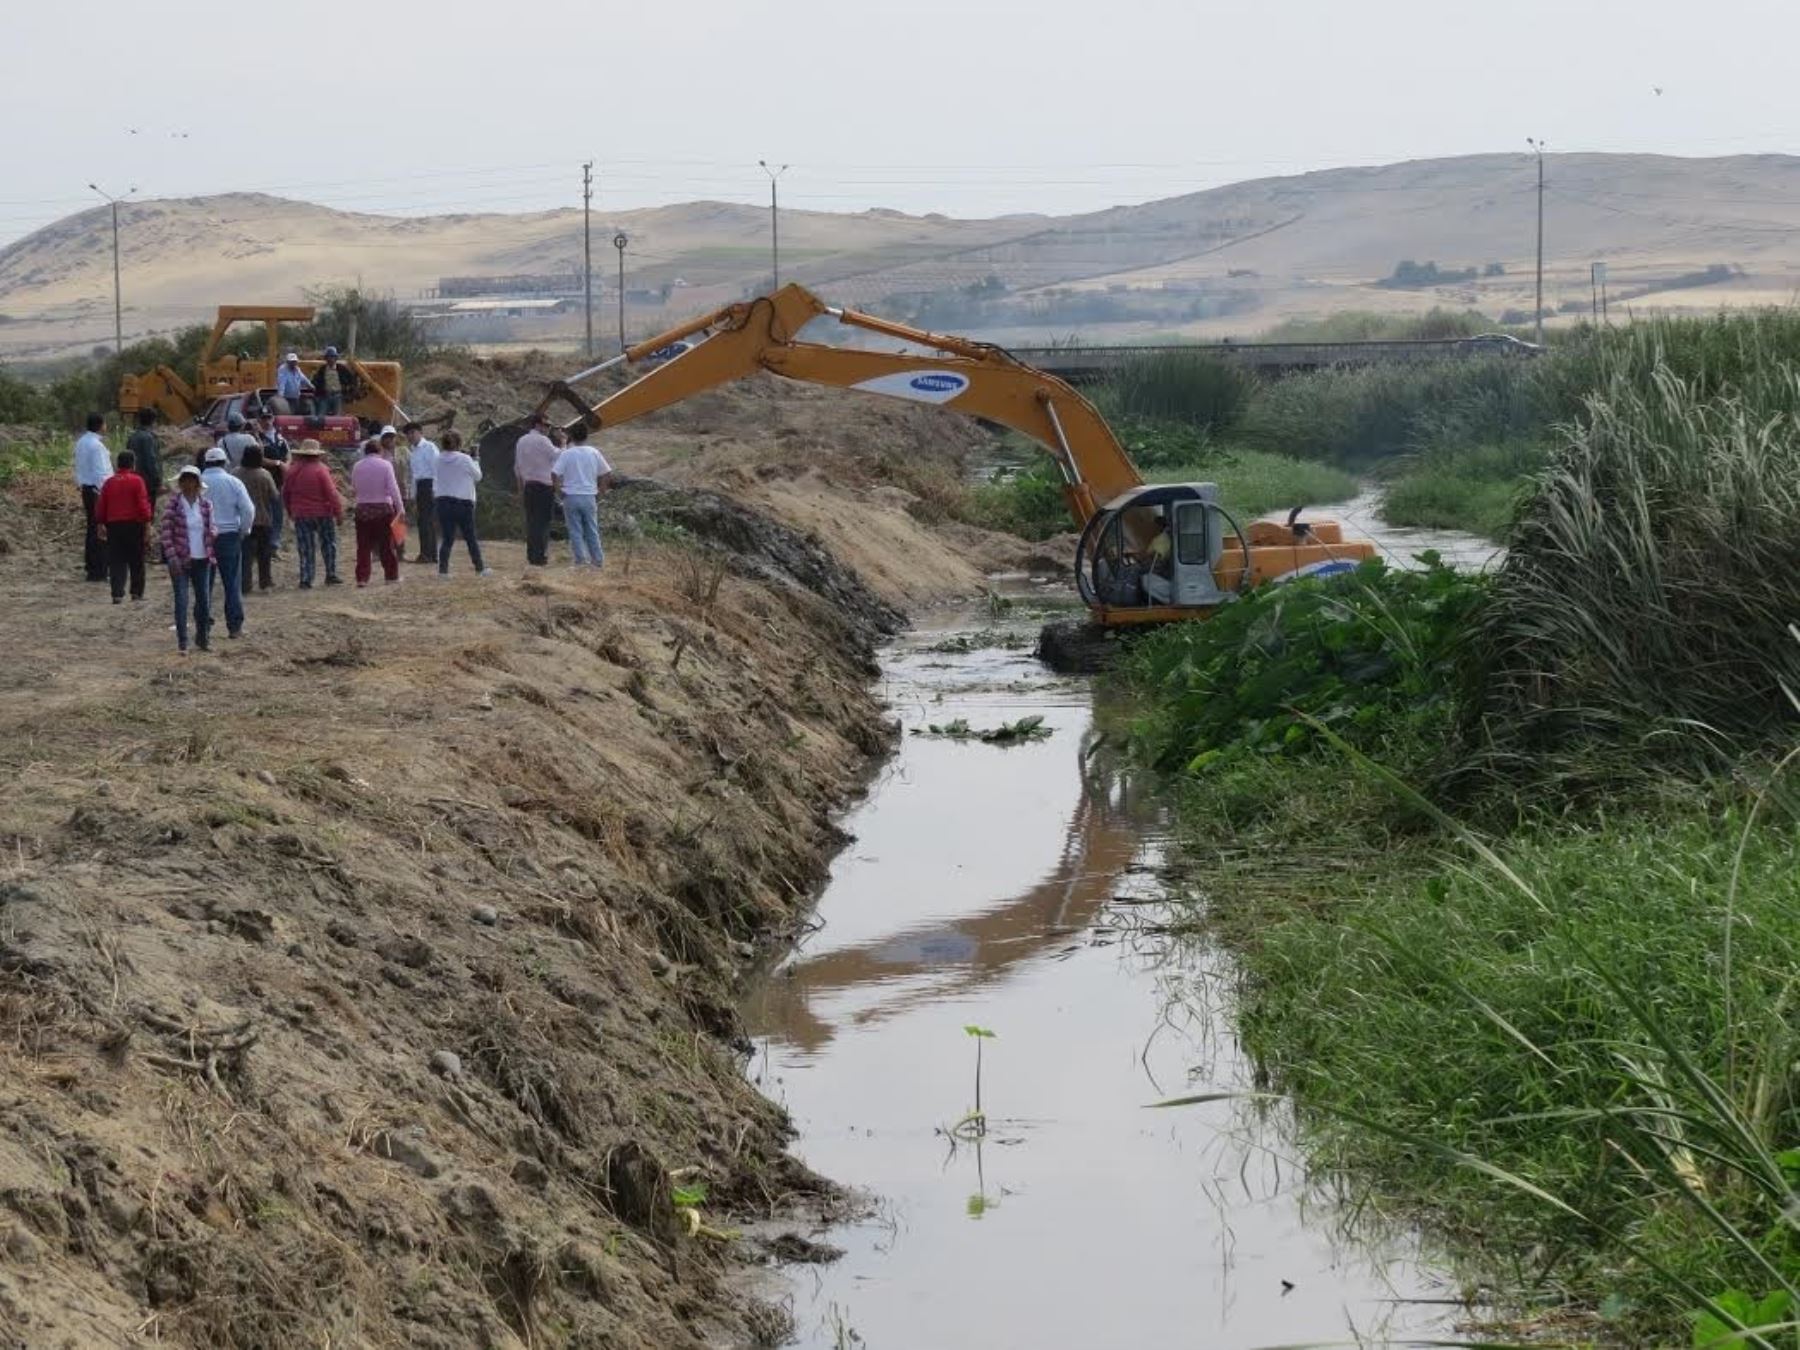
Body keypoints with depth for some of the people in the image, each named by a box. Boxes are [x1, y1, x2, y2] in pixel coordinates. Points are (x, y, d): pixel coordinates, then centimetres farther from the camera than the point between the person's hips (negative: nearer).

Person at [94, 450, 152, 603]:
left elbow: (100, 506, 9)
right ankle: (137, 592, 13)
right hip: (134, 525, -3)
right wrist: (147, 522, -4)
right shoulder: (136, 481, -7)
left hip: (113, 525, 3)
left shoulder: (109, 483, 6)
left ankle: (117, 594, -6)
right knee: (136, 561, 10)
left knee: (116, 561, 3)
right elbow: (143, 504, -10)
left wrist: (101, 524, 17)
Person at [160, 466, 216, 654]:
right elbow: (166, 531, -8)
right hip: (180, 560, -4)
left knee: (204, 600, 8)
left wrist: (210, 554, 1)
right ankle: (182, 642, 1)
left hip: (201, 560, 4)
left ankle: (203, 638, 23)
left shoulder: (205, 504, 5)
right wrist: (172, 557, -14)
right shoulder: (173, 503, -6)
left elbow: (209, 531, 11)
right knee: (181, 601, -4)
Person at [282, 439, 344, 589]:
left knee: (306, 549, 6)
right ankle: (331, 575, 16)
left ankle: (305, 579, 0)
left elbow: (285, 494, 11)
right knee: (329, 544, 13)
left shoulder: (292, 470, 2)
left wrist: (290, 511, 23)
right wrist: (338, 511, -7)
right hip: (322, 513, -3)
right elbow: (331, 493, -15)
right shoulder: (320, 470, -13)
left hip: (300, 515, 3)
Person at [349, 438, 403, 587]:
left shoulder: (357, 467, 2)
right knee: (387, 544, 7)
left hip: (362, 509, 2)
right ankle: (391, 575, 12)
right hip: (383, 508, -2)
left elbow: (353, 490, 9)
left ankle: (362, 577, -1)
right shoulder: (385, 465, -6)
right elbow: (393, 488, -11)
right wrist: (400, 507, -7)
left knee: (363, 545, 4)